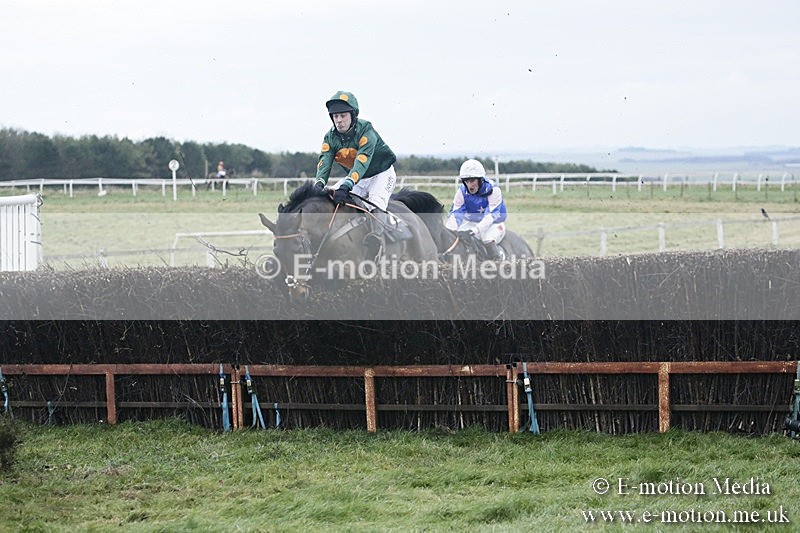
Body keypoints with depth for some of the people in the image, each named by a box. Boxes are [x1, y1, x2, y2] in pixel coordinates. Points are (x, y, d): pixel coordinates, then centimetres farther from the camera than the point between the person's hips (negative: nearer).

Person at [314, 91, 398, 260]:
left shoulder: (366, 131, -28)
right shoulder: (331, 137, -9)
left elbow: (362, 161, -40)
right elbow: (325, 162, -22)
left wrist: (346, 186, -55)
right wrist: (319, 183, -45)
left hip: (382, 173, -7)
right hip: (356, 178, 7)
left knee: (377, 198, -35)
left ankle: (377, 234, -50)